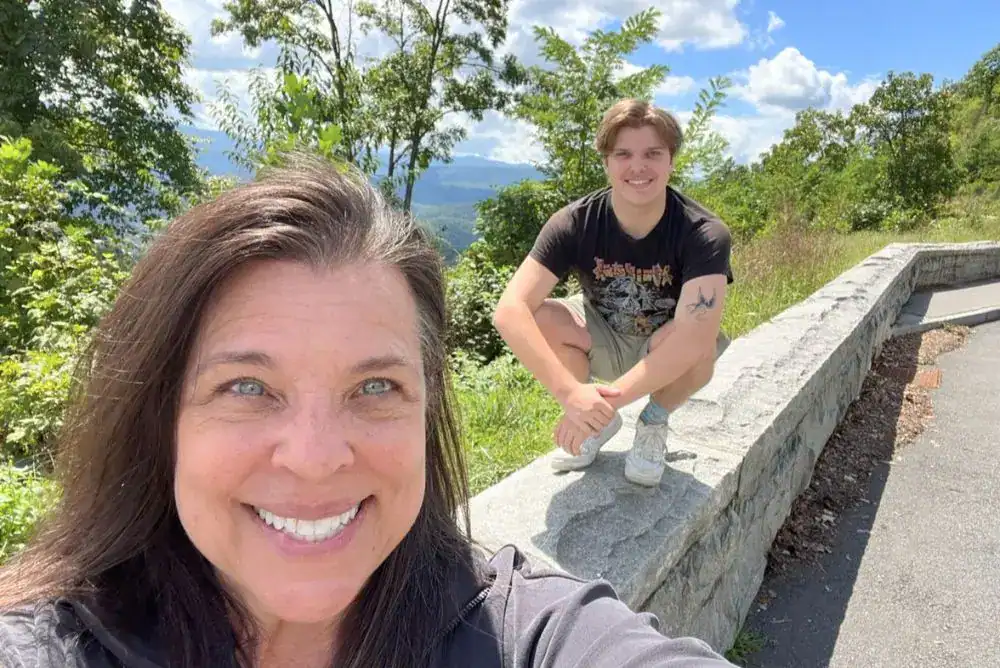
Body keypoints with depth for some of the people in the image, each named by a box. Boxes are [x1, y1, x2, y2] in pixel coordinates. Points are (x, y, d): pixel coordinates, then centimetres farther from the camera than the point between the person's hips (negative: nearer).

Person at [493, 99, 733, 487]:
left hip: (668, 351, -1)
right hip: (603, 341, 2)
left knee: (700, 348, -36)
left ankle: (654, 423, -1)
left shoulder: (704, 233, -28)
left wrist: (606, 399, -48)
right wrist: (570, 392, -49)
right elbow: (510, 310, -36)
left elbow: (694, 336, -42)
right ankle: (599, 421, 0)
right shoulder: (575, 223, -24)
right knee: (540, 321, -28)